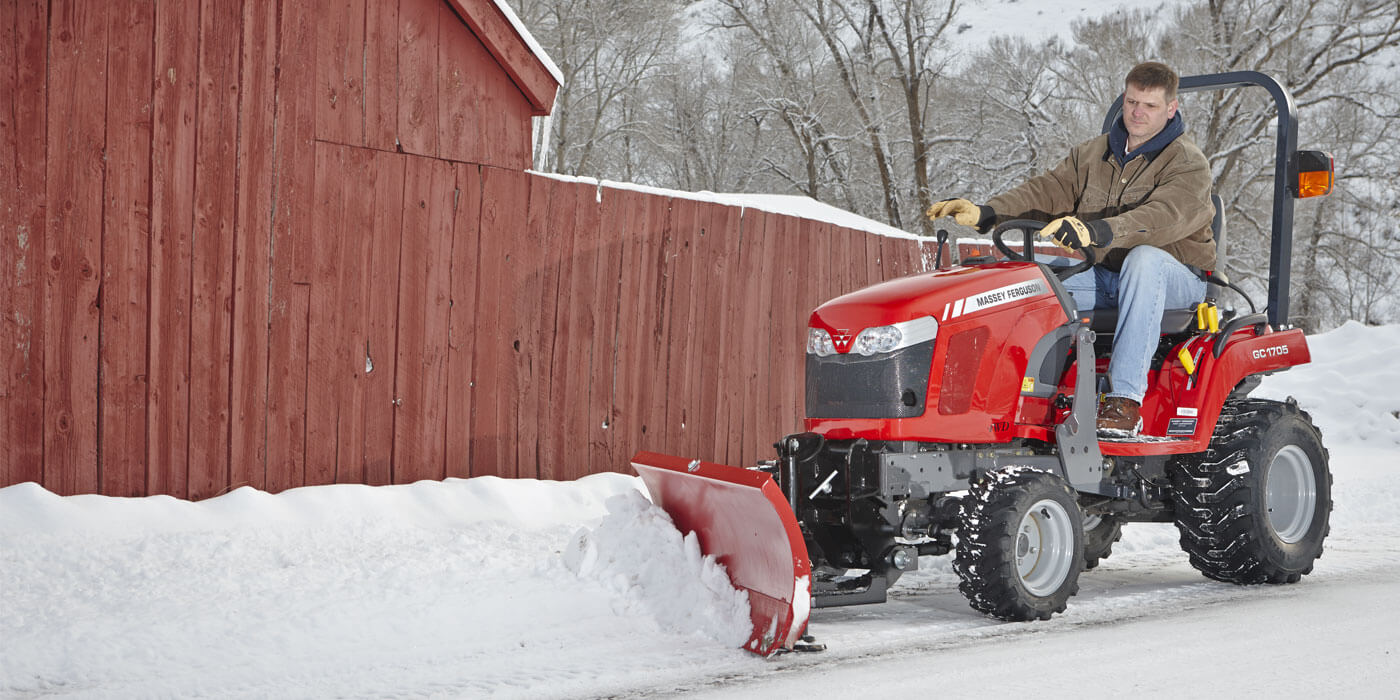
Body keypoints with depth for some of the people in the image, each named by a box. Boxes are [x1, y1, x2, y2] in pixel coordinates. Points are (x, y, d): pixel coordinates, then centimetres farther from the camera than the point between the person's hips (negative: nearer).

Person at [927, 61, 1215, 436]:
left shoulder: (1188, 164, -8)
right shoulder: (1092, 155, 13)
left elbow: (1165, 215, -28)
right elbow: (1048, 191, 2)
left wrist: (1097, 231, -47)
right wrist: (985, 213, -18)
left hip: (1176, 277, -5)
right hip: (1104, 275, 5)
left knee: (1144, 258, -40)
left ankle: (1125, 398, -45)